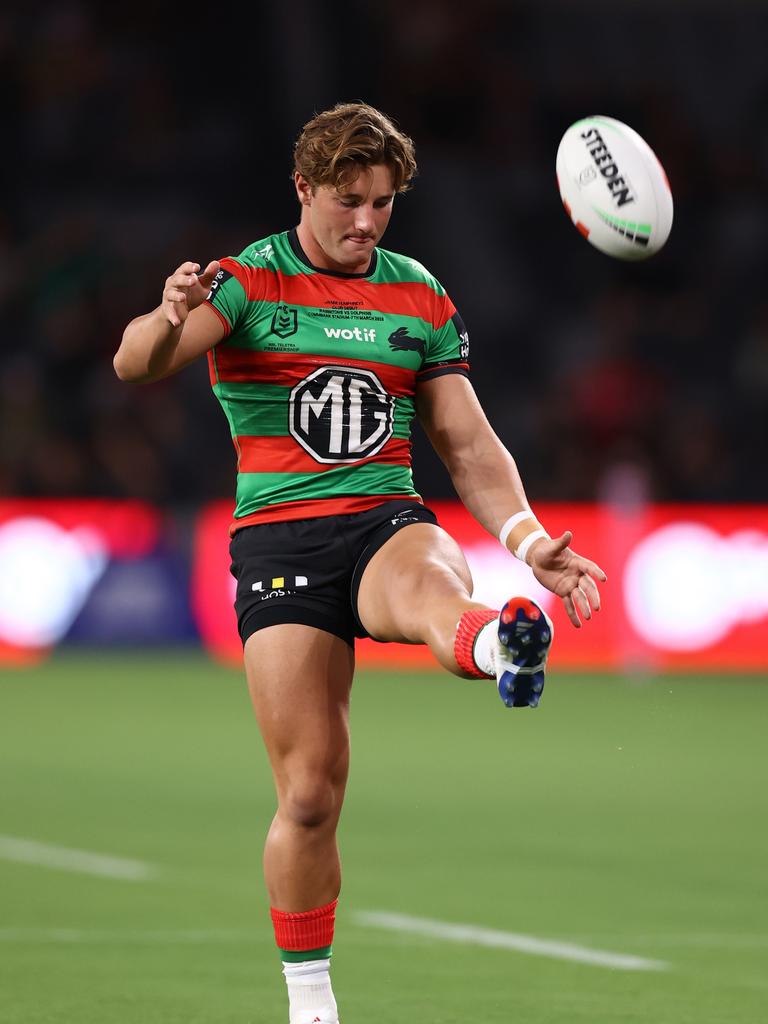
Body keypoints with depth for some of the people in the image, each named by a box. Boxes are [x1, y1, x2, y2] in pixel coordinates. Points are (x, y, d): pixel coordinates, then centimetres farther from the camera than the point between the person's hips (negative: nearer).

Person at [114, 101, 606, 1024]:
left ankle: (501, 646, -75)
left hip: (387, 520, 1)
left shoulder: (421, 299, 13)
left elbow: (467, 444, 16)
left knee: (428, 579, -38)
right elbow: (134, 363, -15)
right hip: (278, 534, -1)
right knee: (309, 793, -5)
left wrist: (529, 540, 0)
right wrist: (168, 322, -40)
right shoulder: (247, 282, 1)